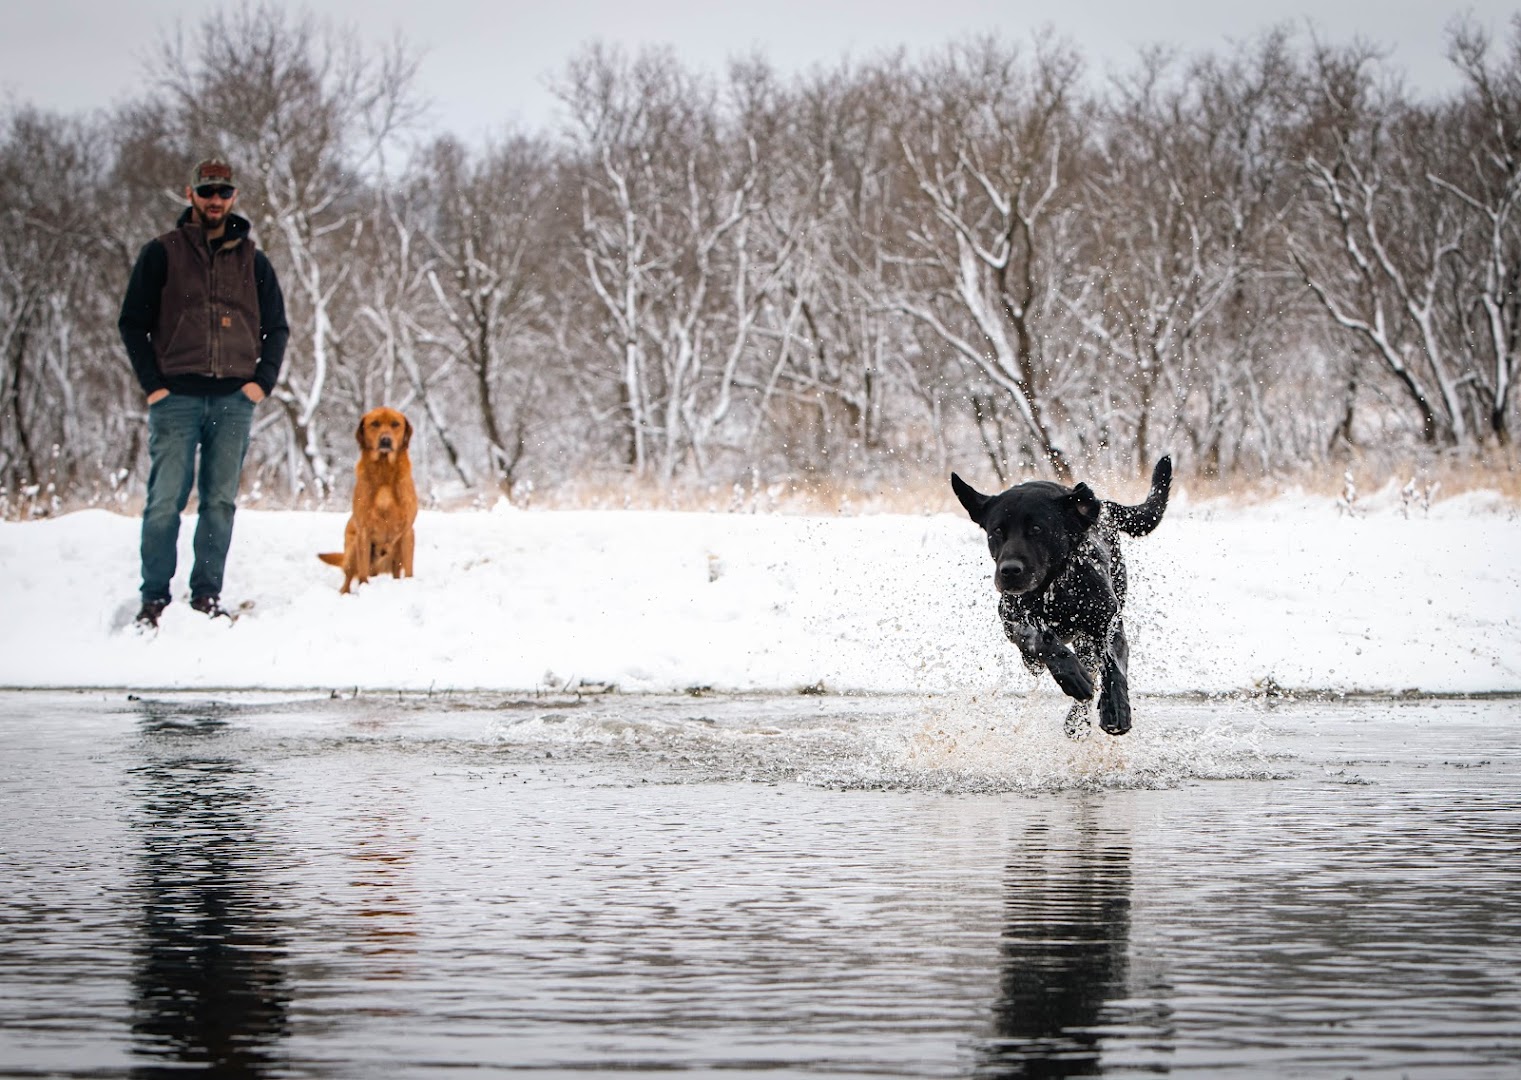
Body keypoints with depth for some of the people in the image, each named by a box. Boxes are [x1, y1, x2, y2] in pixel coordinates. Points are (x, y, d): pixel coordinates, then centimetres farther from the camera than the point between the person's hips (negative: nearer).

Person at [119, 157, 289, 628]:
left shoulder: (252, 261, 13)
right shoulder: (162, 253, 6)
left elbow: (276, 326, 18)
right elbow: (133, 322, 6)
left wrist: (263, 380, 3)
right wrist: (153, 382, -4)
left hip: (235, 400, 2)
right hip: (176, 397, -2)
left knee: (221, 502, 2)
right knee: (165, 501, -7)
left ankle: (207, 597, 7)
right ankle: (154, 599, -1)